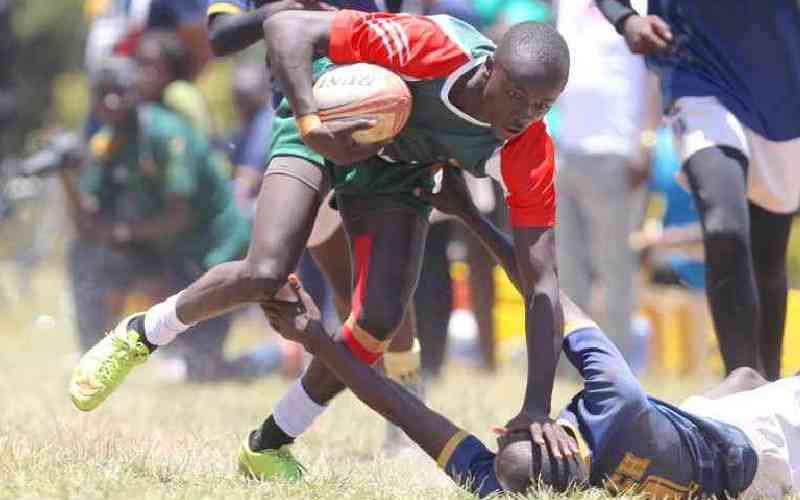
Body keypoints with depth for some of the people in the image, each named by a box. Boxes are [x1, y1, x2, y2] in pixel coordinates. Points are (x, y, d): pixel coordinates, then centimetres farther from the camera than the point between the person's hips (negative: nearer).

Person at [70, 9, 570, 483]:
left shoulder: (530, 151, -30)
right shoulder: (428, 47, -40)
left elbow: (542, 283, -25)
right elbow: (286, 27, -36)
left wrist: (537, 408, -31)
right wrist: (310, 122, -49)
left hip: (398, 169, 3)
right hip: (327, 123, -3)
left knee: (381, 319, -13)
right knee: (266, 276, -22)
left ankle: (270, 446, 10)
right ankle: (140, 336, 8)